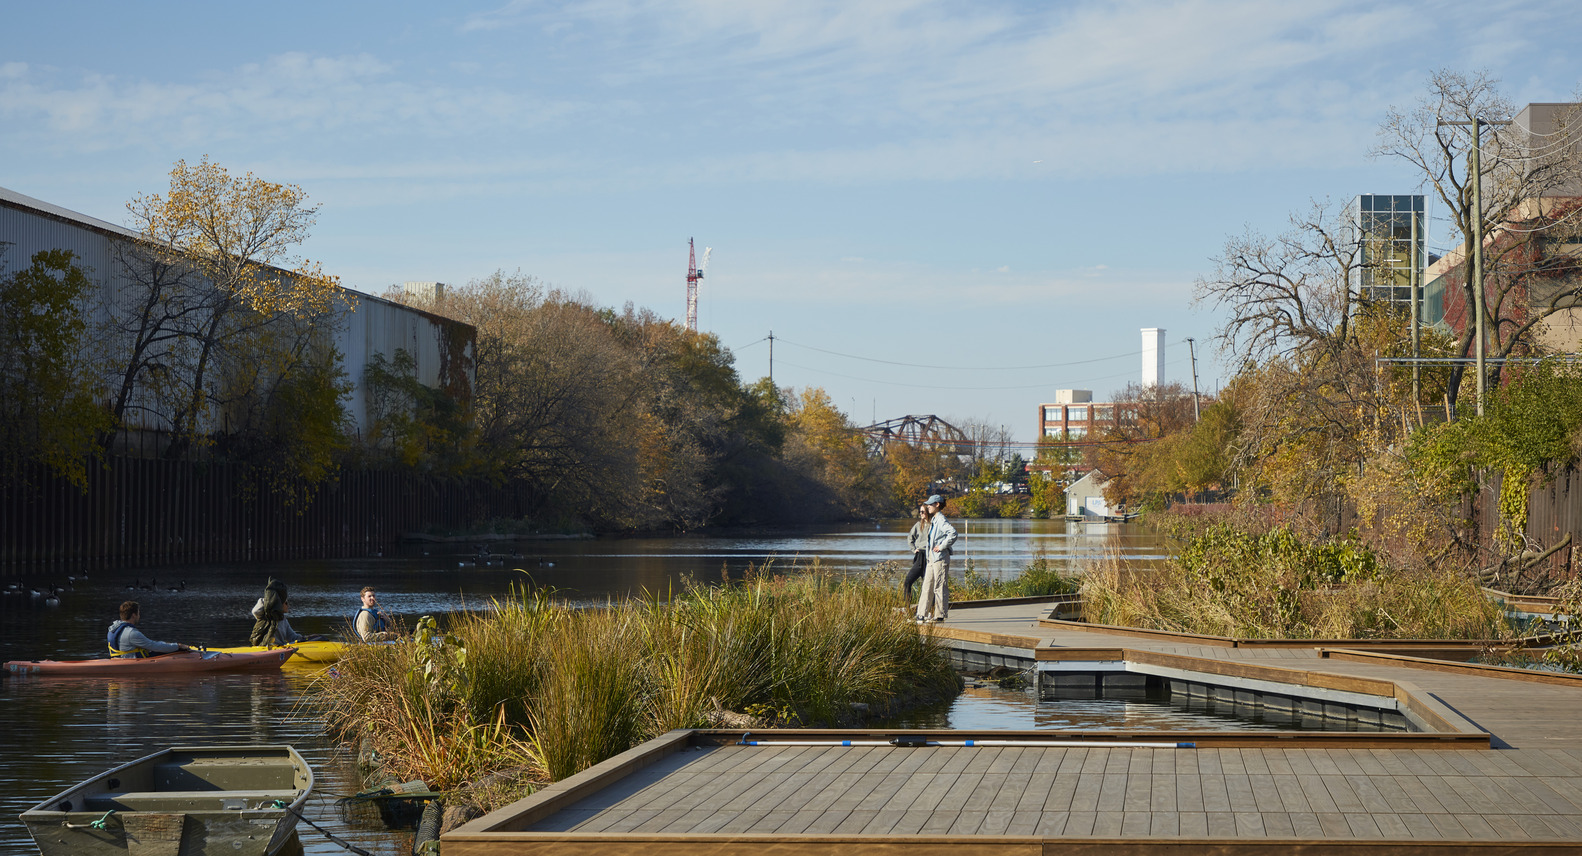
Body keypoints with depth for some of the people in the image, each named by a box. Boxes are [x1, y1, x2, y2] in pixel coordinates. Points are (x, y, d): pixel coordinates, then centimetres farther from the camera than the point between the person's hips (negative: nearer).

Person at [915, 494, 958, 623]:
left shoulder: (941, 520, -13)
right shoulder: (933, 520, 17)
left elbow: (953, 533, -29)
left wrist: (942, 546, -22)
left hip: (940, 559, -10)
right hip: (931, 559, 10)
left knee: (940, 587, -3)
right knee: (927, 587, 9)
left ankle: (940, 615, 2)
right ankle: (922, 614, 11)